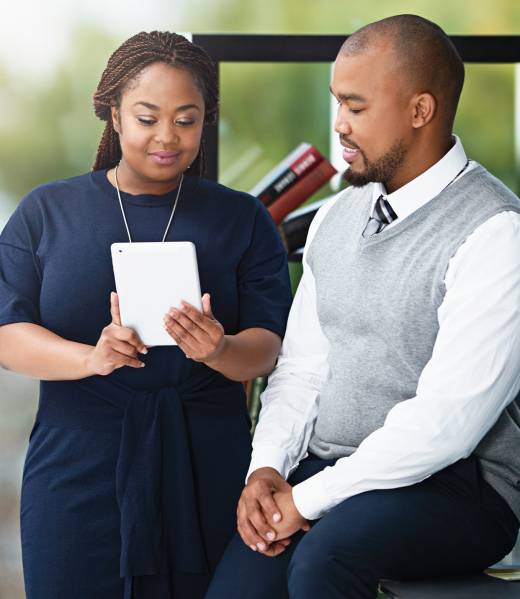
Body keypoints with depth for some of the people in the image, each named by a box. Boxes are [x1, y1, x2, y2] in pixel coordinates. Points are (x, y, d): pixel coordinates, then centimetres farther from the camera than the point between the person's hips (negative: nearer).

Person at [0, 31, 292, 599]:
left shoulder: (243, 220, 6)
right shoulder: (46, 212, 5)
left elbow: (267, 347, -1)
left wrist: (218, 351, -24)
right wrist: (92, 358, -22)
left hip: (205, 474, 0)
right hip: (78, 470, 0)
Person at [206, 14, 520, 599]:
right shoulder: (334, 220, 12)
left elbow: (446, 420, -19)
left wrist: (309, 499, -16)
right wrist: (267, 467, -3)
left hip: (451, 486, -6)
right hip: (325, 474, 6)